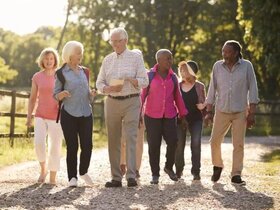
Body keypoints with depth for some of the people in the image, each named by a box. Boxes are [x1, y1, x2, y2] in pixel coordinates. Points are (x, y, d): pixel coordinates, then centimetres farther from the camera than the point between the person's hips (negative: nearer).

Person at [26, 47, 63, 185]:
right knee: (39, 143, -19)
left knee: (54, 148, -3)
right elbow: (32, 99, 9)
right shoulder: (37, 77, 4)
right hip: (41, 117, 1)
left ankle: (52, 178, 8)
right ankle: (43, 168, 4)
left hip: (56, 117, -1)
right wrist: (29, 118, 2)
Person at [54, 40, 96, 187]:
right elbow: (55, 95, -1)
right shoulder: (62, 73, -1)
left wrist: (91, 94, 1)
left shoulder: (83, 71, 14)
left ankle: (83, 172, 21)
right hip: (69, 114, -4)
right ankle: (72, 177, 5)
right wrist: (61, 95, -23)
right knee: (72, 147, -4)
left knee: (87, 146, -1)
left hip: (86, 114, 4)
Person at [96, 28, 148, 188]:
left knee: (131, 138, -14)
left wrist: (129, 80, -19)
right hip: (112, 102, 4)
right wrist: (109, 88, -9)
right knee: (113, 140, 3)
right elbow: (99, 83, 12)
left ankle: (131, 176, -19)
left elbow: (144, 81, -1)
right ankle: (116, 177, 7)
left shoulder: (136, 57, 4)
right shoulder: (108, 60, 14)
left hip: (131, 102, -4)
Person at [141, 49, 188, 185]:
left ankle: (169, 167, 16)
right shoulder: (150, 75, -1)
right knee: (154, 145, -1)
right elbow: (143, 95, -1)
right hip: (152, 116, -2)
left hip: (169, 116, 3)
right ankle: (155, 174, 11)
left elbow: (177, 97, 12)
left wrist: (182, 115, 12)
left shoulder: (173, 77, 8)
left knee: (173, 141, -8)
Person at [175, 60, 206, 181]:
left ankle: (196, 171, -4)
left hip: (196, 119, -2)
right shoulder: (178, 86, 6)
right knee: (179, 144, 2)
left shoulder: (199, 86, 2)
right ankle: (178, 170, 18)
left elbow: (204, 102, 10)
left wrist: (202, 105, -11)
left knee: (196, 143, -12)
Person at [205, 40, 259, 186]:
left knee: (238, 144, -1)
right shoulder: (218, 66, 1)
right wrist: (208, 112, 3)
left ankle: (236, 175, 6)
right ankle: (217, 166, 26)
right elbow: (212, 89, 6)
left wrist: (252, 113, -6)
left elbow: (252, 89, -2)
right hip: (221, 111, 2)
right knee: (215, 141, 1)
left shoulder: (246, 66, -4)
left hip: (240, 112, -2)